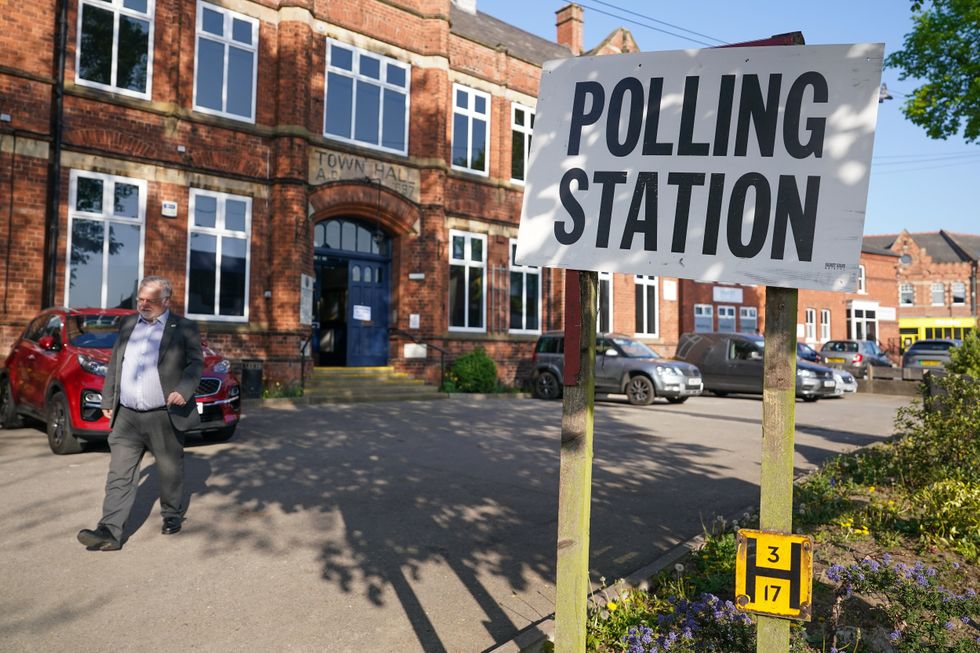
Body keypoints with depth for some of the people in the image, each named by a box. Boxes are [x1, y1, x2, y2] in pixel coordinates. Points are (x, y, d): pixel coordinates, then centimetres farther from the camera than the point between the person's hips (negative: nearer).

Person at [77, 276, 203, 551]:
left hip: (165, 417, -4)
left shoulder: (184, 328, -2)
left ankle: (172, 515, 30)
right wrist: (108, 400, 14)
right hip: (126, 416, 4)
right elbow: (114, 364, 17)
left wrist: (184, 390, -21)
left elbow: (196, 363, -5)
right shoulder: (128, 324, 13)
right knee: (119, 475, 0)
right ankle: (110, 532, 0)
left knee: (170, 471, 10)